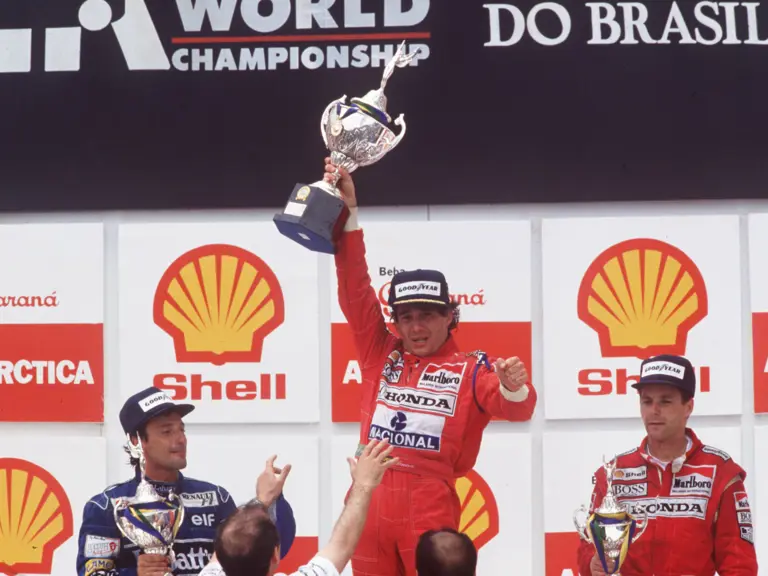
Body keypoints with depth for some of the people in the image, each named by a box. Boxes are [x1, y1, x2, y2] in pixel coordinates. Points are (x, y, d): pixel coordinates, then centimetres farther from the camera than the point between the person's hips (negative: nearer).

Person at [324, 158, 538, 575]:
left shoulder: (470, 368, 2)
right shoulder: (380, 353, 11)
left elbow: (514, 409, -11)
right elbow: (355, 289, 8)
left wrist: (515, 389, -36)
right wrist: (347, 213, 1)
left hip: (431, 509, -3)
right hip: (369, 503, 4)